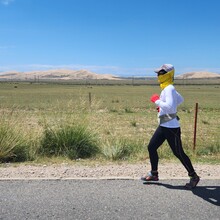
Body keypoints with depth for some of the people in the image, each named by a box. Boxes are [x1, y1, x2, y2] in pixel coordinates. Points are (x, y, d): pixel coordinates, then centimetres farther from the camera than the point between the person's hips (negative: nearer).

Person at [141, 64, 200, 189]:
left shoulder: (169, 89, -17)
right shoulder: (167, 89, 12)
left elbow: (170, 107, -32)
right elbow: (180, 100, 27)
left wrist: (157, 101, -22)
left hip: (171, 127, -10)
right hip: (163, 126, 10)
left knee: (179, 153, 0)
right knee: (151, 147, 10)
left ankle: (194, 177, 17)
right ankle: (154, 174, 24)